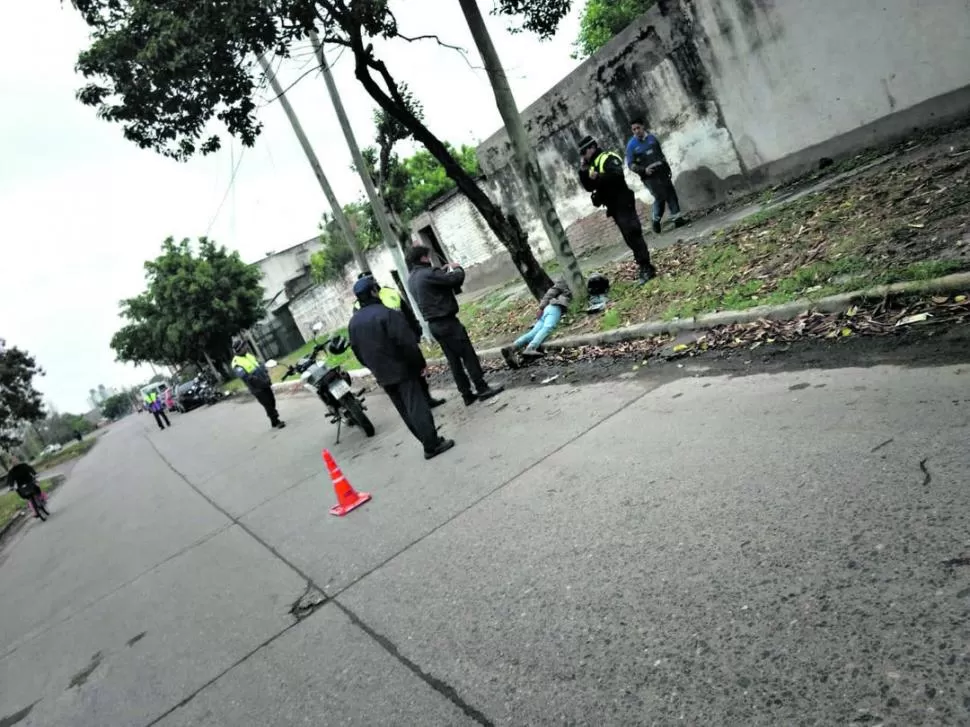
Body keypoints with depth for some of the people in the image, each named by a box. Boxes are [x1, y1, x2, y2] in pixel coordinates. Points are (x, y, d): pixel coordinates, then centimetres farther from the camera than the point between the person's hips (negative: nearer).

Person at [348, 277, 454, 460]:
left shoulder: (353, 322, 7)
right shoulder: (387, 313, -16)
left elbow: (357, 352, 14)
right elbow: (407, 343, -20)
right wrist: (420, 363, -9)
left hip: (382, 375, 7)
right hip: (402, 369, -7)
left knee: (404, 411, 14)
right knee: (417, 407, -2)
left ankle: (428, 439, 23)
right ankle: (432, 445, 1)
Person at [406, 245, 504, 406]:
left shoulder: (412, 280, 12)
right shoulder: (427, 274, -16)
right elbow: (457, 278, -18)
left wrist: (443, 271, 19)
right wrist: (456, 268, 2)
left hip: (434, 324, 9)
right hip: (447, 321, -9)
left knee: (453, 360, 11)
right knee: (469, 355, -2)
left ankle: (467, 394, 14)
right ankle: (482, 389, 3)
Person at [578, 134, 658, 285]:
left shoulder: (608, 158, -9)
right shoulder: (592, 166, 18)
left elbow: (617, 174, -26)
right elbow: (589, 187, 19)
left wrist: (598, 177, -27)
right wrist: (583, 172, 7)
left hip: (623, 203, -9)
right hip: (614, 207, 9)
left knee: (633, 234, -14)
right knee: (629, 238, 10)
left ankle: (646, 268, -15)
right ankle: (645, 267, 15)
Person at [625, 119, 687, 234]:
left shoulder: (651, 137, 10)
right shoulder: (631, 145, -4)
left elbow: (661, 154, 19)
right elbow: (630, 164, -5)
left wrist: (668, 168, 17)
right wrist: (643, 170, -19)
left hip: (662, 171, 5)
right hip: (649, 176, -5)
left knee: (671, 193, 1)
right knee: (660, 196, -13)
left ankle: (677, 219, 7)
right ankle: (656, 221, 6)